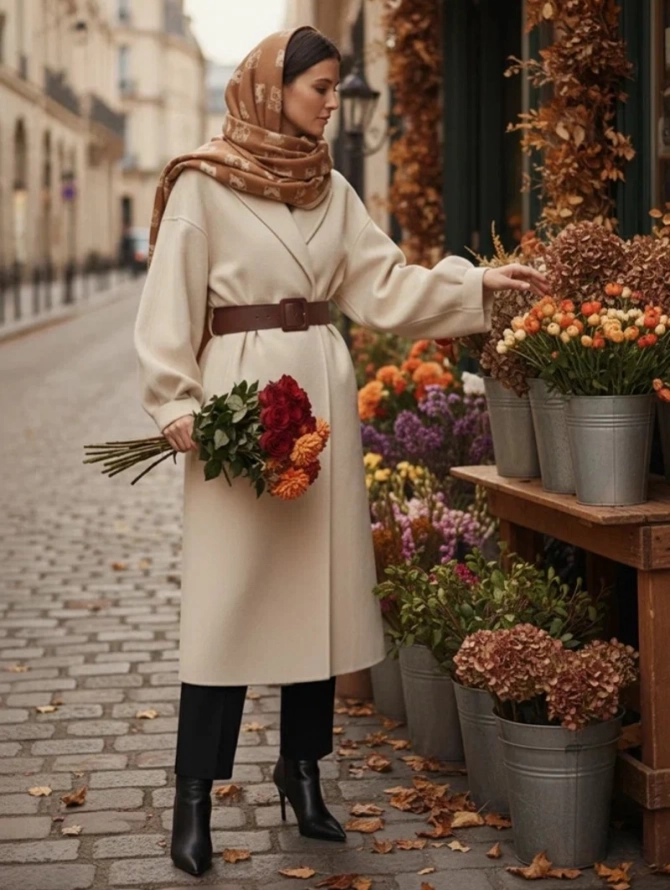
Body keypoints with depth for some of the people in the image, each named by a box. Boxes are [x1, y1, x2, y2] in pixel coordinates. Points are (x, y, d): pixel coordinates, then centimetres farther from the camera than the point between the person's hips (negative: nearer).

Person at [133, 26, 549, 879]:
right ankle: (194, 794, 5)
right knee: (229, 593, -5)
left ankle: (301, 767, 22)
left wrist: (478, 283, 1)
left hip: (321, 392, 6)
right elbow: (169, 304, -6)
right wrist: (178, 406, -14)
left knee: (318, 582, 8)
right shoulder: (202, 184, -4)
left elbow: (385, 286, 10)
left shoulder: (332, 190, 13)